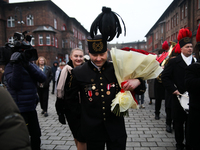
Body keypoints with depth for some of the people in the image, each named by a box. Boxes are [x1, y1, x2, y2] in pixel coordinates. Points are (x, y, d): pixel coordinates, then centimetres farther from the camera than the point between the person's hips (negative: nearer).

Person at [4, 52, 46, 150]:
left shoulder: (31, 65, 8)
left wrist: (28, 65, -19)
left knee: (36, 135, 17)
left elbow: (42, 78, -9)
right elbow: (14, 84, -21)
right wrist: (17, 65, -24)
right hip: (19, 109, -6)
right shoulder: (10, 66, -8)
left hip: (31, 107, 6)